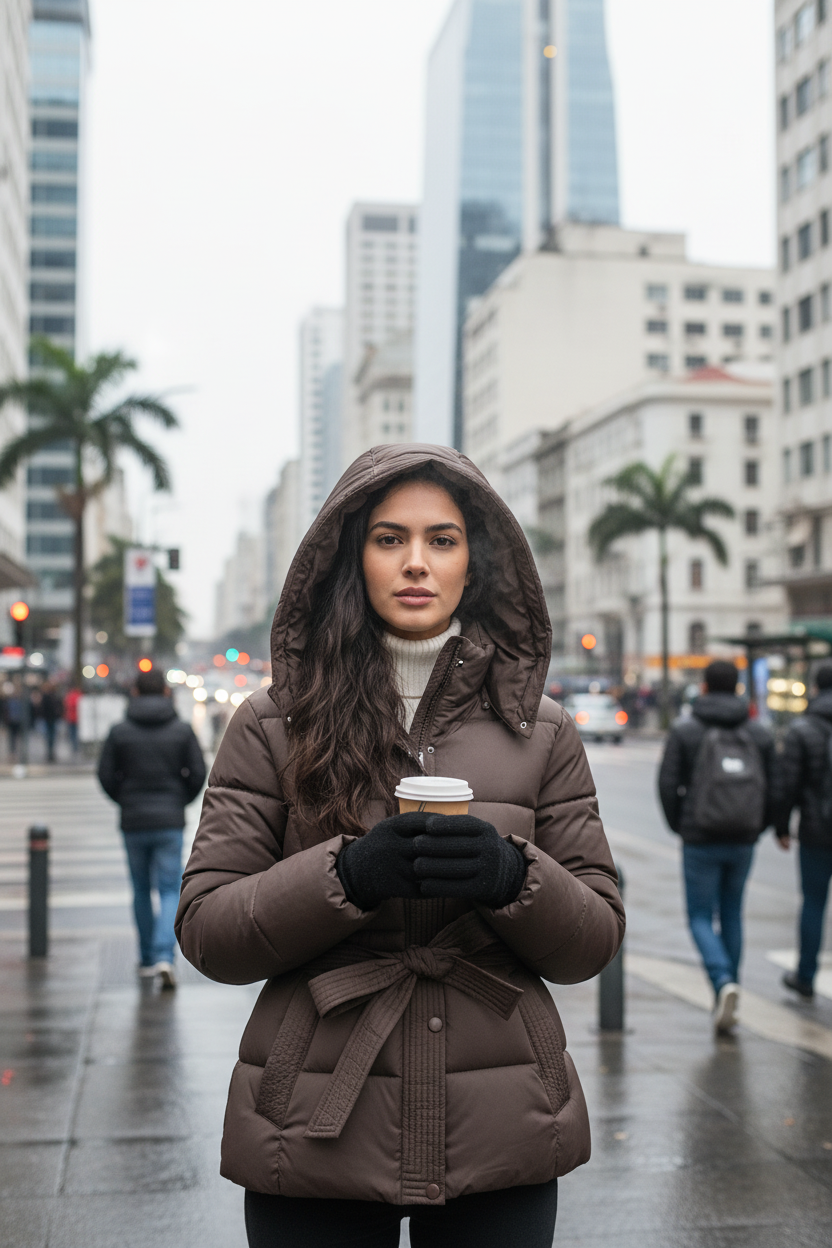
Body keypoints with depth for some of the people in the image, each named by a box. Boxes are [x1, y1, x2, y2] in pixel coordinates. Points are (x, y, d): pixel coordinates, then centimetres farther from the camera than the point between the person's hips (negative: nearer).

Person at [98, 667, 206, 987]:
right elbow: (198, 774, -2)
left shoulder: (120, 732, -2)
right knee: (170, 890, 2)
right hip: (170, 822, -1)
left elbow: (106, 775, -2)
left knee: (141, 890, 15)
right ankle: (164, 957, -16)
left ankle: (147, 959, 22)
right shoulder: (182, 730, -1)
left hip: (133, 822, 1)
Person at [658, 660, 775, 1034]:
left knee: (701, 917, 7)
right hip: (743, 842, 3)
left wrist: (679, 825, 7)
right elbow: (774, 787, 2)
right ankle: (725, 1002, 19)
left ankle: (724, 982, -17)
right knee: (732, 914, 17)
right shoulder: (759, 733, 4)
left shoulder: (684, 731, -4)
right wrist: (755, 828, 12)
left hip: (701, 840, -3)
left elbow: (668, 784, -7)